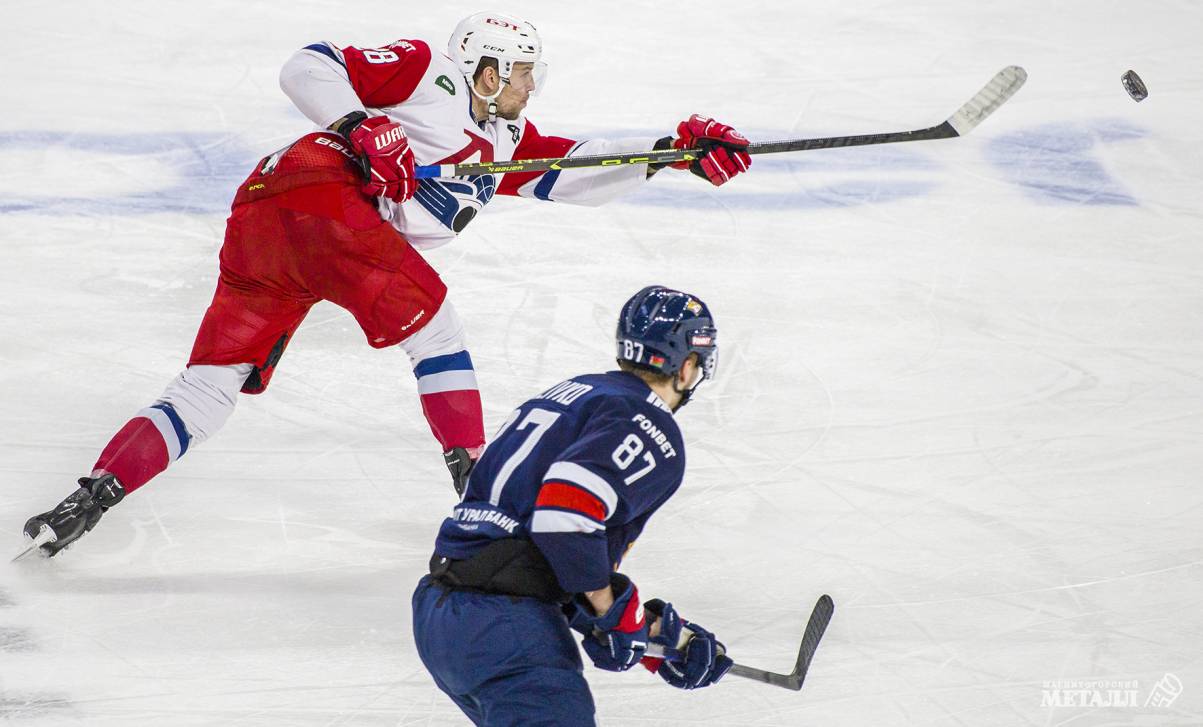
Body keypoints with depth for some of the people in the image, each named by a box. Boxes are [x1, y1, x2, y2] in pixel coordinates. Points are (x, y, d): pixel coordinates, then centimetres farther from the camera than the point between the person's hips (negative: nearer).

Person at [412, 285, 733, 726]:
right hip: (501, 622, -10)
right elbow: (566, 507, -23)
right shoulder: (652, 428, -5)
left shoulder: (573, 393, 24)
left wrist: (665, 635, 24)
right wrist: (615, 612, -11)